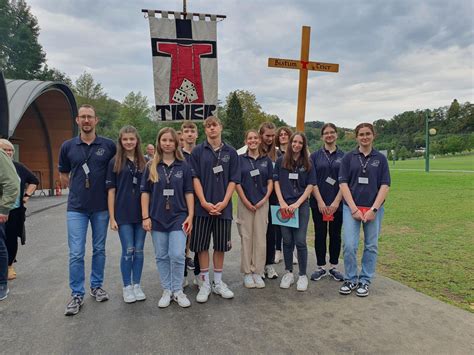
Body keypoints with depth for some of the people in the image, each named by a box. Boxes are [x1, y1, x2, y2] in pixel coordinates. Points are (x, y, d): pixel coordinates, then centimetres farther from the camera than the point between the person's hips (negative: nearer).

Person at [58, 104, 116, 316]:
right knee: (76, 253, -1)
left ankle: (96, 286, 29)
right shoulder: (68, 146, 1)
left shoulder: (109, 146, -2)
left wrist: (106, 191, 3)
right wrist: (79, 190, 6)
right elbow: (63, 177, 12)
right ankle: (77, 295, 12)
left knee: (99, 249, 12)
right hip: (76, 208, 0)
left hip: (101, 207, 0)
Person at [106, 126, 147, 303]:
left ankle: (137, 285, 23)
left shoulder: (144, 162, 6)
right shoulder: (114, 162, 0)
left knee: (139, 250, 8)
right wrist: (112, 217, -5)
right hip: (123, 214, -2)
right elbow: (111, 191, -1)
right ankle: (127, 287, 18)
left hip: (141, 213, 2)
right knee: (128, 251, 2)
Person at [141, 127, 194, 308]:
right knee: (161, 257, 9)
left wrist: (190, 216, -4)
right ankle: (166, 291, 24)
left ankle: (178, 291, 14)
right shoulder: (151, 166, 3)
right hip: (157, 218, 1)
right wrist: (145, 217, -3)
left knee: (177, 255, -5)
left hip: (178, 217, -1)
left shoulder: (183, 166, 2)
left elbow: (188, 192, 2)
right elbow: (145, 192, 3)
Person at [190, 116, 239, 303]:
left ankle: (218, 282, 24)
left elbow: (233, 180, 3)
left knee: (220, 245, 10)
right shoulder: (198, 151, 2)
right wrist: (204, 202, -12)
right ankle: (205, 283, 19)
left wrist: (224, 202, -9)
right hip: (202, 206, -1)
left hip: (223, 207, 1)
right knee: (201, 245, 4)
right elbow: (195, 178, -2)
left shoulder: (231, 152, 5)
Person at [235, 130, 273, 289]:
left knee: (260, 238, 4)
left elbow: (270, 182, 7)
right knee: (246, 238, 2)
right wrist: (246, 202, -8)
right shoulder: (240, 159, 3)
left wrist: (265, 199, -7)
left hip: (262, 203, 2)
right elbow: (237, 182, -1)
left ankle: (257, 272, 15)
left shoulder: (266, 160, 8)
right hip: (245, 203, -1)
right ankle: (247, 273, 13)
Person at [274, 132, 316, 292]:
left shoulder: (308, 164, 4)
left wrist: (297, 204, -9)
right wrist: (282, 202, -7)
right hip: (284, 205, 1)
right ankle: (288, 273, 21)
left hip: (301, 206, -1)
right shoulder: (281, 161, 5)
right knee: (287, 241, 8)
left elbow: (310, 186, 1)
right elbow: (276, 182, 4)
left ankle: (303, 275, 12)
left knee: (300, 241, -2)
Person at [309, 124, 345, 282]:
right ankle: (320, 267, 19)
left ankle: (333, 267, 23)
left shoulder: (344, 156, 4)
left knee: (335, 234, 9)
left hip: (337, 203, 0)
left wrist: (336, 201, -10)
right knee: (320, 234, 7)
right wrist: (320, 201, -10)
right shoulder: (315, 156, 4)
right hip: (318, 203, 0)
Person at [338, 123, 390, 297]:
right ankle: (350, 279, 14)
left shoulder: (380, 158, 5)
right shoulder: (349, 157, 3)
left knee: (371, 246, 7)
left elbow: (385, 185, 0)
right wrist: (354, 209, -11)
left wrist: (374, 209, -10)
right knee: (349, 245, -5)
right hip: (351, 208, -1)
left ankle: (365, 281, 22)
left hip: (373, 209, 1)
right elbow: (343, 183, -3)